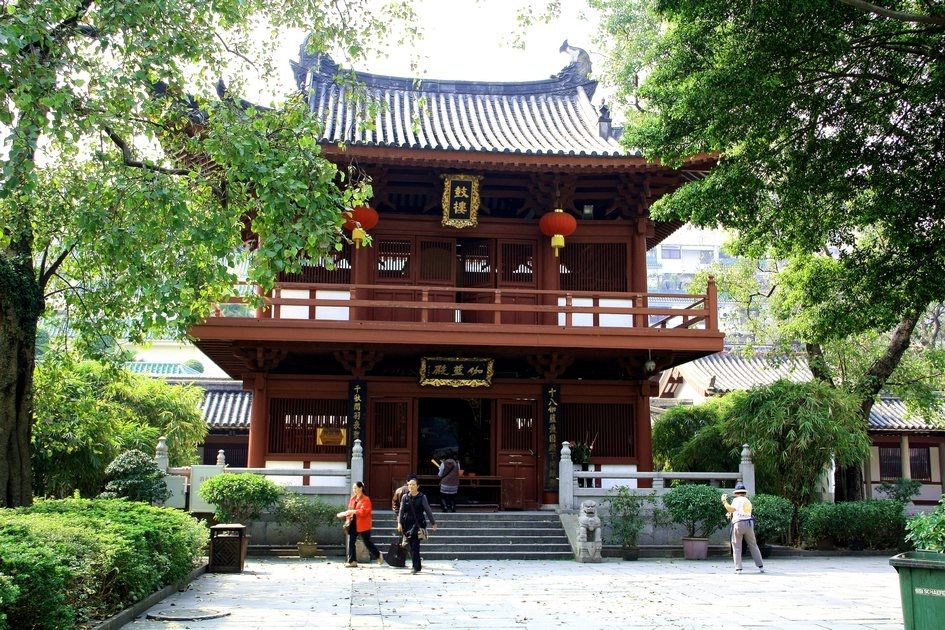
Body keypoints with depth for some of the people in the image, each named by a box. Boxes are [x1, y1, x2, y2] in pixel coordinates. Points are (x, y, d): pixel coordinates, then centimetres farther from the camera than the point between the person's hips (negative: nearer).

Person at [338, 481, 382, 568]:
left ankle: (378, 556, 23)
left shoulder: (365, 499, -11)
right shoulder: (352, 498, 11)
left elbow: (363, 511, -21)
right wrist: (348, 518, 3)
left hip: (363, 525, -7)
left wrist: (353, 511, -29)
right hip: (353, 524, 7)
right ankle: (352, 561, 5)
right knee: (351, 542, 1)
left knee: (367, 542, 3)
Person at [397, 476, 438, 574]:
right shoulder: (405, 497, 5)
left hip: (418, 524, -3)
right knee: (411, 547, 7)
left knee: (415, 546, -12)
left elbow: (428, 510, 1)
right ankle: (416, 566, 18)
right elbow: (401, 511, 4)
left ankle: (416, 567, -10)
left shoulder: (422, 497, -2)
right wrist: (399, 523, -7)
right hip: (408, 524, 3)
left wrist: (433, 523, 2)